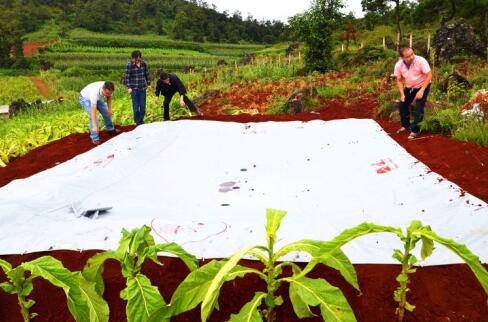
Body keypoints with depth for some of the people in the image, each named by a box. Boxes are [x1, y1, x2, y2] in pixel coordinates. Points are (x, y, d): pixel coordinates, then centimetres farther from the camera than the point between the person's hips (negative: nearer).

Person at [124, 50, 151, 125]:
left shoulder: (143, 63, 2)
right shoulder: (130, 65, -8)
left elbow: (147, 74, 13)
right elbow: (127, 77, -6)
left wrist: (149, 84, 11)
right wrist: (129, 87, -11)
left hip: (143, 88, 4)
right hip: (134, 89, -3)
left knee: (143, 105, 8)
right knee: (136, 106, 1)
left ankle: (141, 120, 23)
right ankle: (138, 122, 10)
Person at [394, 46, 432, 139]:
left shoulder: (420, 61, -30)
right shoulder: (398, 65, -18)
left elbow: (429, 75, -24)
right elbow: (399, 80, -5)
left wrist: (421, 91, -28)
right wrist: (402, 94, -13)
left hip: (423, 86, -5)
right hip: (409, 87, 5)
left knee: (418, 108, -12)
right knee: (402, 104, 8)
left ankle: (415, 130, -2)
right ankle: (406, 125, 27)